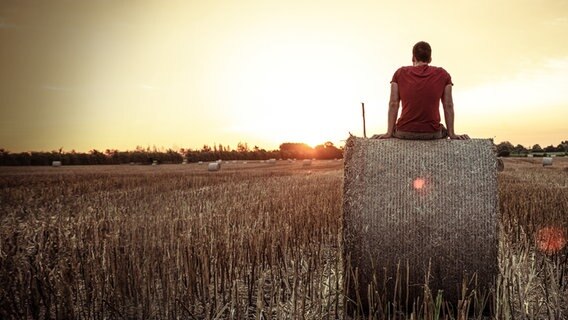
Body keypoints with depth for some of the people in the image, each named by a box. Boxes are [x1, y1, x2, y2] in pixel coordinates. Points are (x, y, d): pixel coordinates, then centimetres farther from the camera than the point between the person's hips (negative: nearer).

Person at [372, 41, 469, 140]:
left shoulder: (400, 73, 1)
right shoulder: (443, 74, 1)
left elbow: (393, 104, -2)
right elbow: (448, 106, 0)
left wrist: (389, 133, 1)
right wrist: (452, 134, 6)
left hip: (404, 133, 0)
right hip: (432, 134, 0)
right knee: (443, 131, 38)